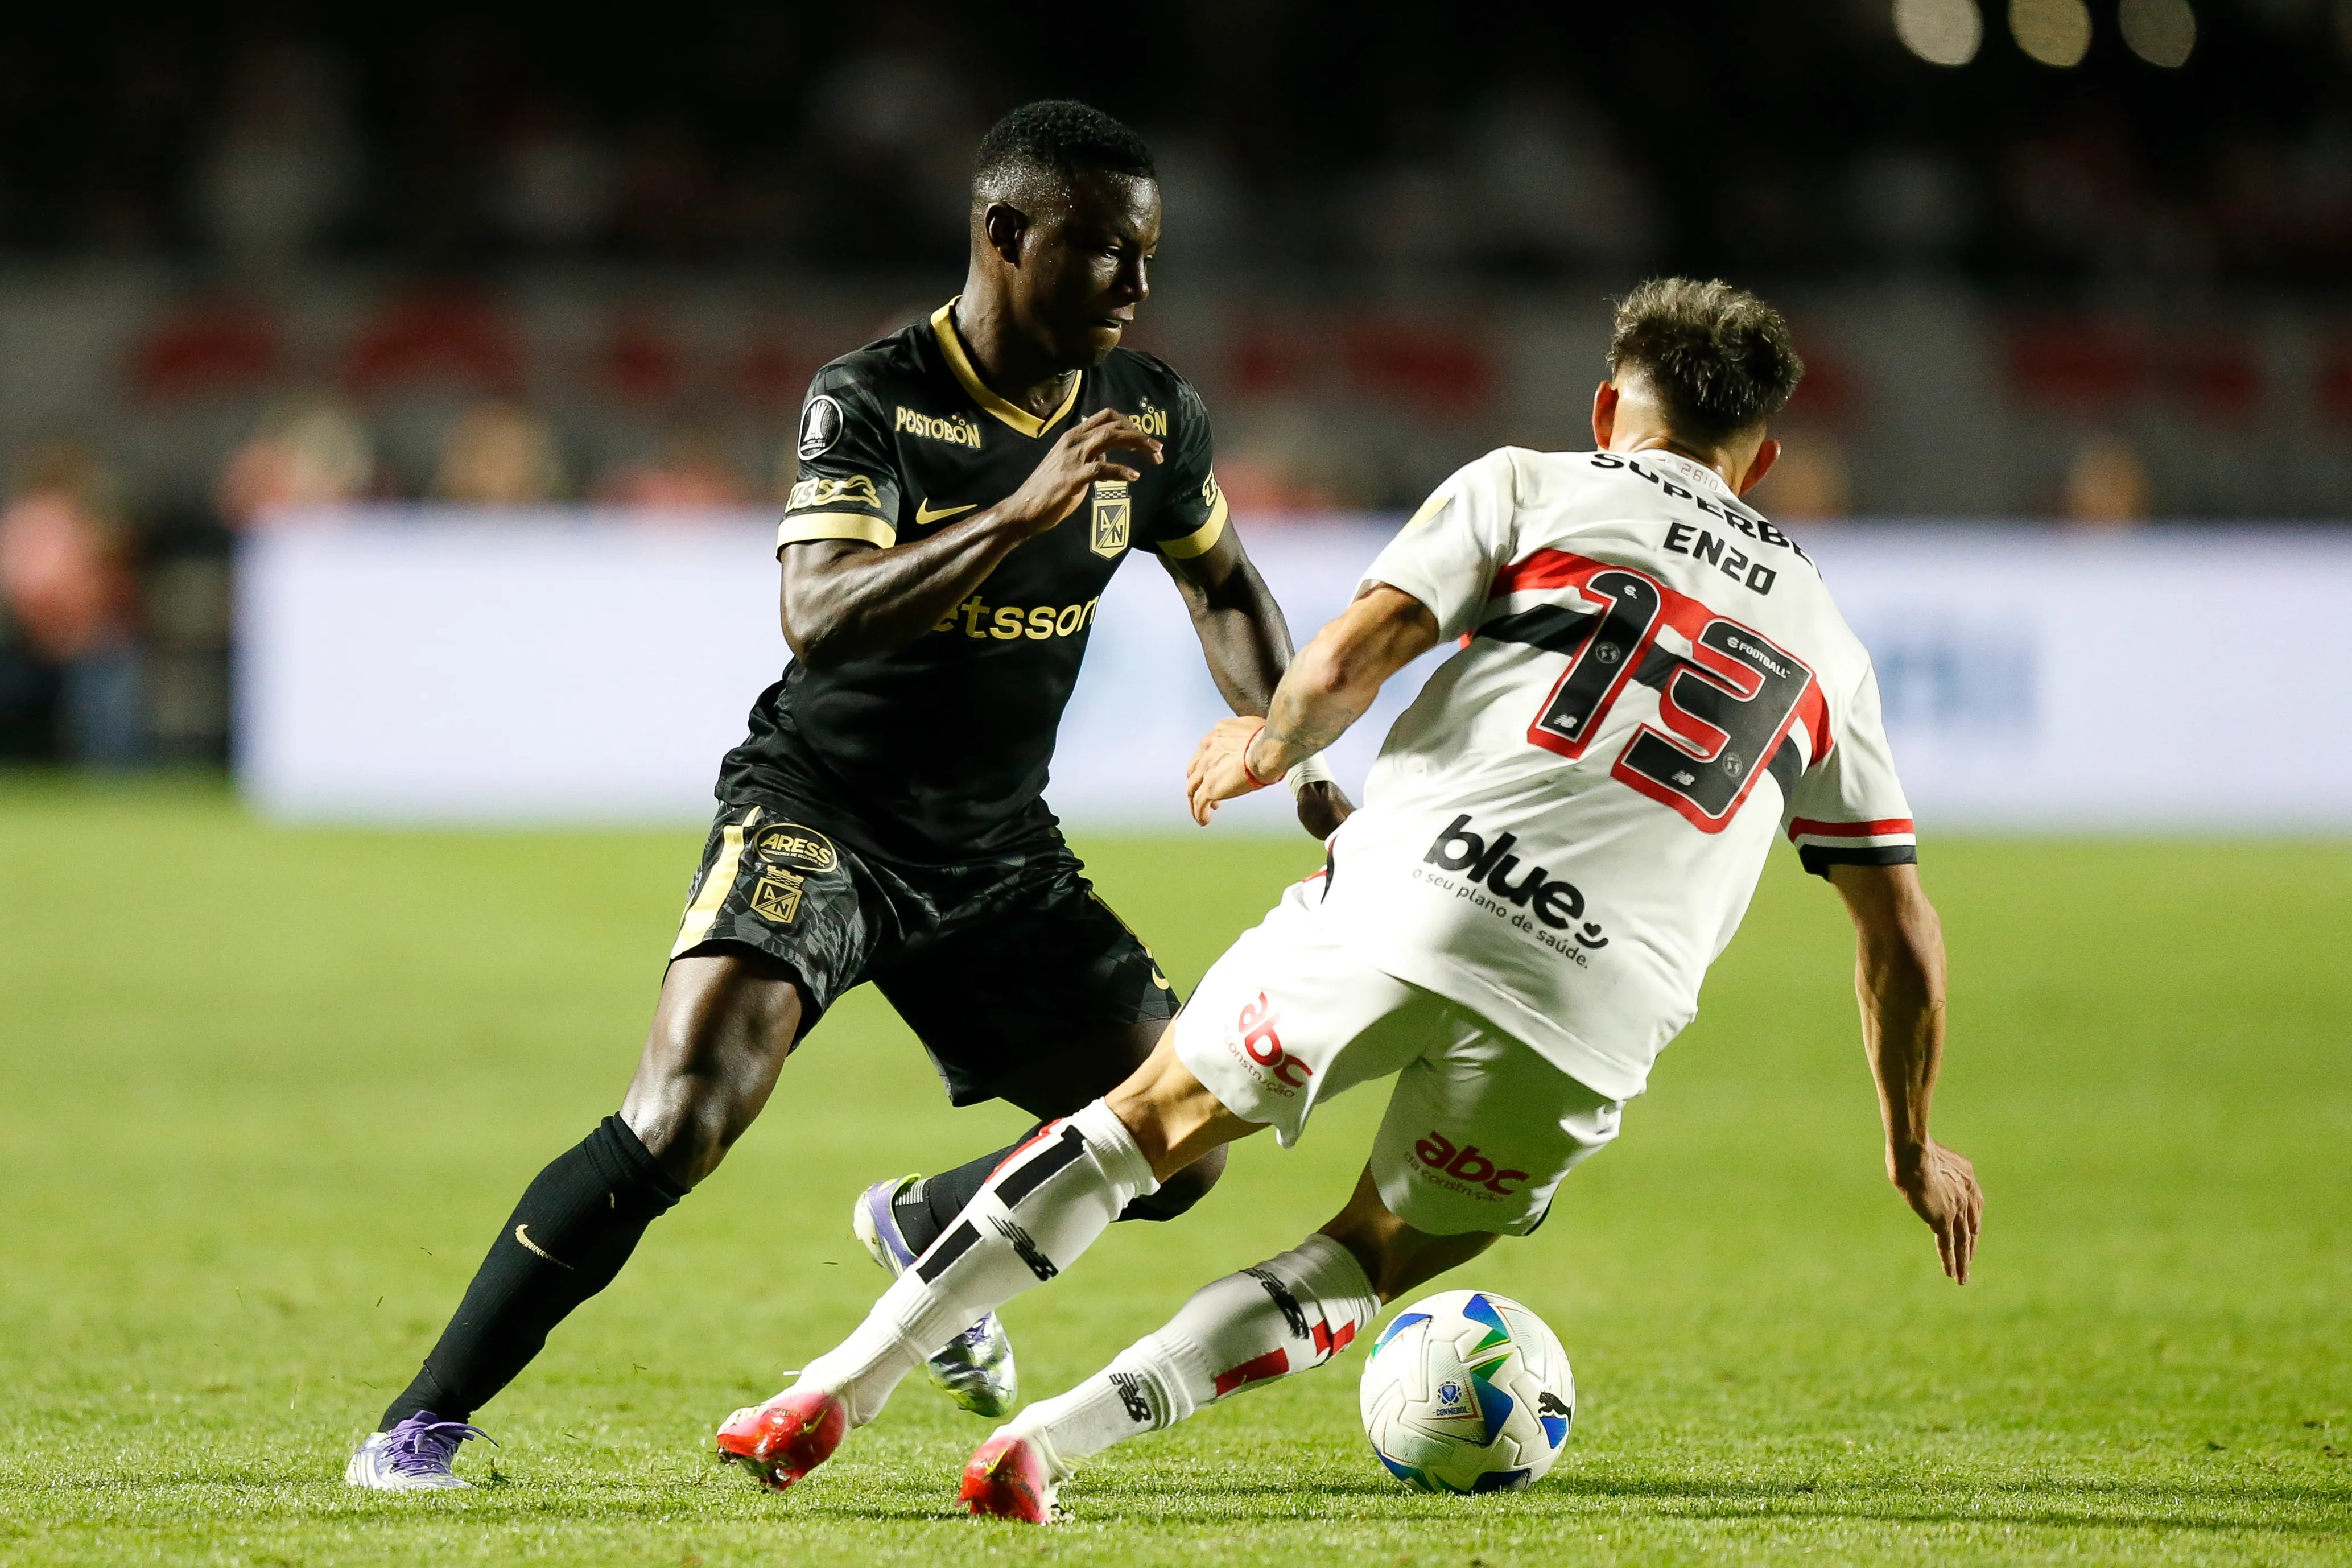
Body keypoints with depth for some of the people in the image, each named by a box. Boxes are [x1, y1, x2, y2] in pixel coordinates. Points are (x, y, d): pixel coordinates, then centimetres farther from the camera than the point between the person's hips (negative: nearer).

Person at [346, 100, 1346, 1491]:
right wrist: (1022, 510, -39)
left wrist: (1304, 763, 5)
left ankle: (922, 1228, 31)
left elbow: (1225, 591, 19)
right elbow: (819, 619, -32)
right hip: (819, 818, -6)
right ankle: (426, 1423, -17)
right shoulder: (872, 401, -17)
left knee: (1180, 1150, 1)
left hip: (998, 848, 6)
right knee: (676, 1126, -25)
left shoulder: (1149, 415, 0)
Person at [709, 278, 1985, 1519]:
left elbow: (1338, 671, 3)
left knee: (1150, 1120, 20)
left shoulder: (1526, 486, 17)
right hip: (1597, 1012, 1)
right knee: (1370, 1263, 21)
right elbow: (1902, 931, 24)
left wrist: (1268, 748, 24)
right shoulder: (1822, 636, 25)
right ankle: (1053, 1441, 2)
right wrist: (1914, 1149, 35)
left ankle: (841, 1388, 15)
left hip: (1409, 898, -1)